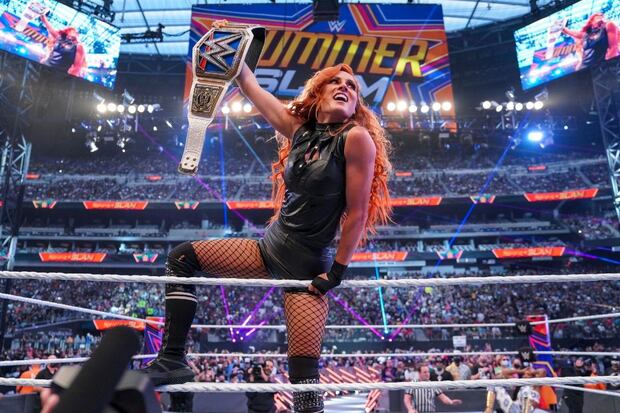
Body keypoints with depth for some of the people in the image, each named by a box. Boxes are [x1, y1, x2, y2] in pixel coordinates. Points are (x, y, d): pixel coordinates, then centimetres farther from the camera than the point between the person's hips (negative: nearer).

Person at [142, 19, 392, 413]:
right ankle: (173, 360, 6)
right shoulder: (301, 130, 6)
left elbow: (357, 212, -13)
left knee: (304, 374, -8)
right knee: (183, 257, 6)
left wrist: (337, 272, -13)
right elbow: (252, 87, 15)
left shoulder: (357, 137, -11)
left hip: (306, 265, -7)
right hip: (269, 248, 7)